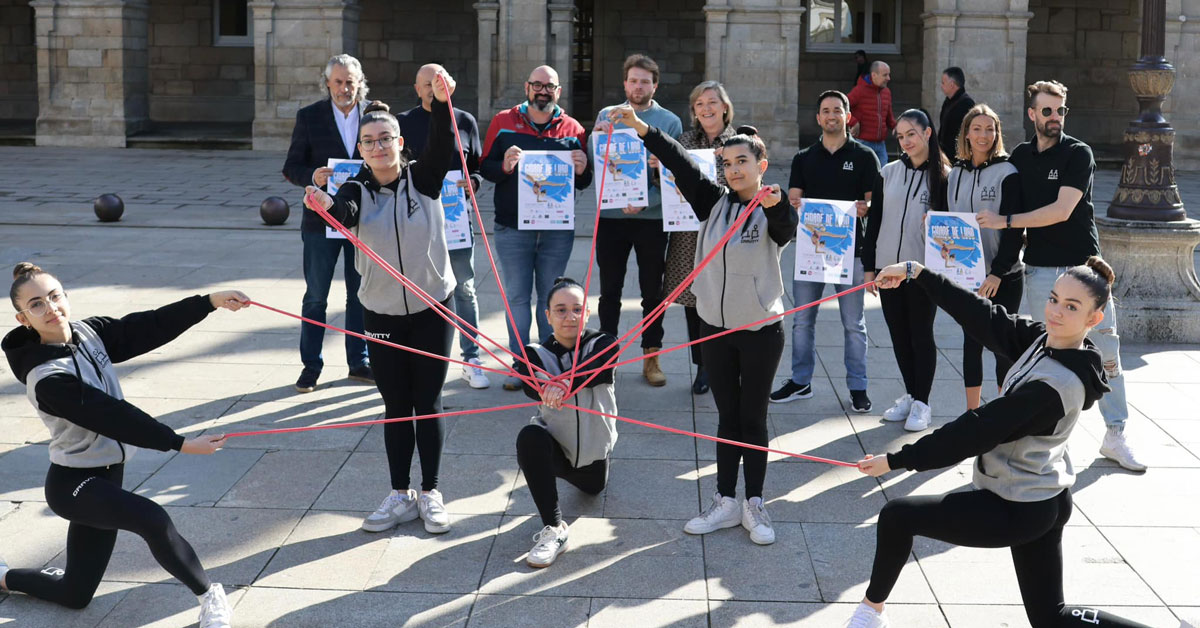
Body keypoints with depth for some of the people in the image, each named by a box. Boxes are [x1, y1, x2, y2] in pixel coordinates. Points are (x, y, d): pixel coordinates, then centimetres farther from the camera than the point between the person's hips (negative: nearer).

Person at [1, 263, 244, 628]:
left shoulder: (89, 333, -3)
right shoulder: (47, 379, -24)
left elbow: (149, 328, -9)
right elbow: (111, 416, -27)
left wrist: (209, 301, -17)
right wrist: (181, 444, -27)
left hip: (105, 475, 8)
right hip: (73, 484, -8)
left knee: (75, 595, 15)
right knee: (154, 521, -31)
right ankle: (210, 597, -11)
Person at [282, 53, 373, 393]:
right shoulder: (309, 116, -1)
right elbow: (291, 168, -1)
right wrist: (313, 176, -22)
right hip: (322, 220, -1)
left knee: (361, 294, 11)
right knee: (315, 296, 5)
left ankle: (359, 362, 23)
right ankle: (311, 365, 15)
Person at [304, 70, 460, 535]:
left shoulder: (423, 178, -5)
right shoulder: (356, 191, -4)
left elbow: (442, 144, -23)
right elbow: (344, 214, -27)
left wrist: (442, 103, -42)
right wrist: (327, 207, -51)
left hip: (432, 309, -1)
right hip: (382, 314, 1)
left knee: (428, 404, 6)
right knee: (395, 407, 9)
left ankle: (430, 494, 18)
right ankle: (400, 496, 21)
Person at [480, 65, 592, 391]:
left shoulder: (573, 129, 6)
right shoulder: (503, 122, 4)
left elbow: (584, 182, 11)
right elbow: (484, 167, 2)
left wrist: (581, 171, -11)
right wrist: (504, 166, -19)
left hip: (558, 229, 1)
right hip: (512, 228, -1)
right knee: (517, 297, 4)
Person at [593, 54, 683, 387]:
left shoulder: (670, 121, 3)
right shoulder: (606, 115, 8)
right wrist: (598, 138, -14)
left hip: (652, 218, -1)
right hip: (611, 214, 1)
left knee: (652, 291, 5)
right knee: (609, 290, 8)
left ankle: (651, 357, 16)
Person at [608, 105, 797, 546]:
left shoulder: (773, 211, -9)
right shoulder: (715, 202, 2)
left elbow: (787, 228, -32)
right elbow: (681, 165, -7)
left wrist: (776, 206, -55)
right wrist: (641, 129, -16)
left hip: (761, 331, -4)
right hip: (716, 327, 4)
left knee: (753, 419, 6)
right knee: (727, 418, 12)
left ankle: (754, 505, 17)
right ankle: (726, 504, 19)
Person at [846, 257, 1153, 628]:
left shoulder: (1054, 384, -28)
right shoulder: (1045, 339, -5)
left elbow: (976, 432, -25)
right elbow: (983, 318, -2)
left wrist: (897, 461, -19)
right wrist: (916, 273, -5)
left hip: (1016, 511, -9)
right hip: (1045, 501, 9)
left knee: (896, 516, 1)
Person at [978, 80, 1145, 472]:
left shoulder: (1078, 154, -6)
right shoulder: (1020, 156, 8)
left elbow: (1062, 210, -17)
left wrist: (1006, 221, -17)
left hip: (1084, 264, -3)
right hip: (1040, 269, 3)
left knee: (1106, 350, -2)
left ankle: (1115, 435, 4)